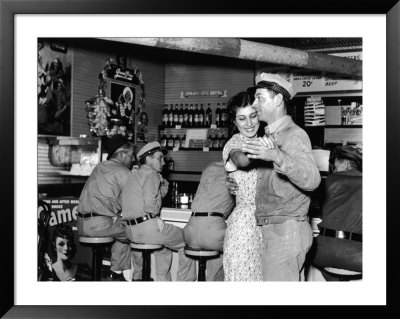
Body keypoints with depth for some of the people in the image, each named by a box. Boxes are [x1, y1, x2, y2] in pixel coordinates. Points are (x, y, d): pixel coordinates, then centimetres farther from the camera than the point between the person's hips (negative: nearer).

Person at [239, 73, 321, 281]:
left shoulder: (293, 135, -11)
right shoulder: (270, 136, 18)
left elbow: (311, 180, -27)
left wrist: (278, 157, -44)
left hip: (286, 230, -9)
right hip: (274, 230, 9)